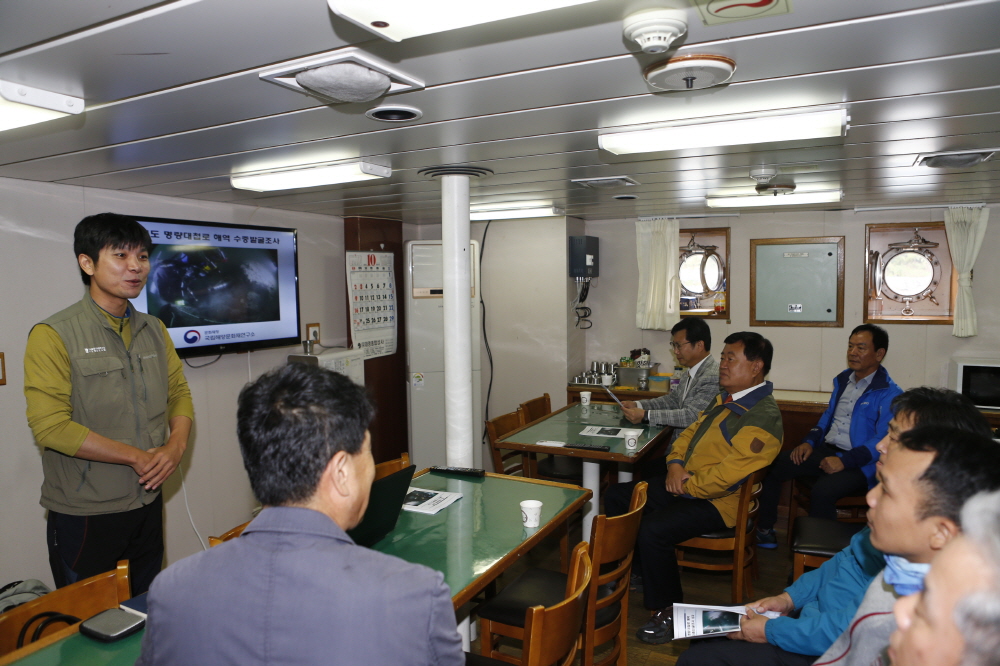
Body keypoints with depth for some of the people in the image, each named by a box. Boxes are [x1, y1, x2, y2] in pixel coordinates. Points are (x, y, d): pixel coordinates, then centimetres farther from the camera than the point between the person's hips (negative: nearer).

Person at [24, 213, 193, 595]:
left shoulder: (154, 330, 6)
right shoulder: (53, 335, -12)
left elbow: (179, 392, 10)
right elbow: (50, 426, -19)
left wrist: (176, 443, -10)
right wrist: (137, 456, -18)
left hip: (148, 506, 5)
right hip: (84, 516, -5)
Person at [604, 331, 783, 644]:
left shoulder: (763, 418, -22)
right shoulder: (725, 398, 10)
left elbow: (727, 474, -28)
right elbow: (691, 431, 16)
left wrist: (686, 486, -15)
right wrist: (675, 464, -2)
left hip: (717, 501, -10)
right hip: (683, 484, 10)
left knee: (653, 529, -29)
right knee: (616, 497, 8)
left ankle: (668, 612, -6)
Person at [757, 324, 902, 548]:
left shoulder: (889, 394, -10)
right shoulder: (843, 379, 15)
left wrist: (845, 460, -25)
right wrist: (809, 442, 5)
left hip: (859, 463, -7)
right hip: (826, 450, 7)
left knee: (822, 491, -35)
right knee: (773, 466, -10)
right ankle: (764, 529, 4)